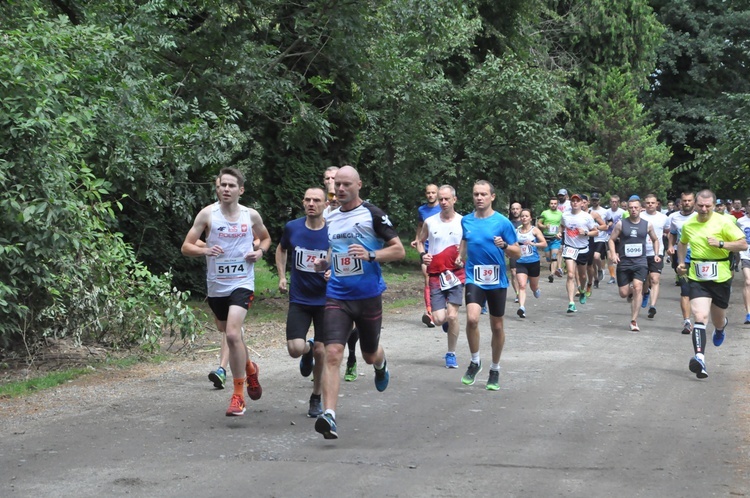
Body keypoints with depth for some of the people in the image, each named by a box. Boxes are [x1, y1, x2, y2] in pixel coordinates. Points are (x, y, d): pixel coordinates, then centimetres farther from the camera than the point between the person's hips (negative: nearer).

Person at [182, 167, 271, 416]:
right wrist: (205, 250, -23)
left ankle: (238, 395, -12)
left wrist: (260, 251, -2)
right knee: (230, 334, 18)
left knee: (232, 334, -20)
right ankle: (250, 368, 49)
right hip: (216, 284, 2)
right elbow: (186, 246, -3)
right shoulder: (208, 214, -3)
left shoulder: (251, 215, 1)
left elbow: (266, 238, 21)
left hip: (242, 283, -2)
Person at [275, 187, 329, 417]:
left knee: (321, 352, 0)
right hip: (299, 300, 1)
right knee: (295, 349, -13)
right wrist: (281, 276, 9)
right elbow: (281, 249, 19)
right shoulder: (292, 228, -3)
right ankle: (308, 349, 26)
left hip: (325, 301, -1)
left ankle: (317, 397, 22)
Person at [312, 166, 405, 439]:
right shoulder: (330, 218, 11)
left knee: (370, 355, 16)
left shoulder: (372, 214, -6)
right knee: (333, 354, -15)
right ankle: (329, 416, -22)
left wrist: (370, 255, -21)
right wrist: (324, 263, 5)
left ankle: (381, 364, 55)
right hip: (337, 296, 3)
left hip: (368, 296, -3)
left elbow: (399, 250, -6)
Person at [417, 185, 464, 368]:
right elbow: (420, 241, 17)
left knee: (452, 316, -8)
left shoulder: (463, 222, -2)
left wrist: (464, 260, -12)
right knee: (439, 319, -7)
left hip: (455, 274, -1)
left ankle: (451, 354, 9)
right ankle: (447, 320, 32)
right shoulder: (430, 222, 2)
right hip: (435, 275, 1)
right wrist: (422, 254, -4)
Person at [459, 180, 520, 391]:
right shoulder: (466, 221, 4)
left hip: (497, 281, -1)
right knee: (472, 318, -22)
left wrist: (504, 246, -21)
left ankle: (495, 369, 29)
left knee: (497, 327, 9)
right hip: (474, 279, 1)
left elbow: (517, 253, -2)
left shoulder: (502, 222, -5)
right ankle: (475, 362, 0)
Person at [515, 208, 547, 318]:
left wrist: (532, 244, -21)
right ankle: (521, 308, -26)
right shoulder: (516, 231, 6)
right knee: (522, 285, -17)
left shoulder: (535, 230, -3)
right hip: (520, 263, 1)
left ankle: (537, 290, 52)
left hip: (534, 262, -1)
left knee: (534, 286, 15)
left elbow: (544, 244, -8)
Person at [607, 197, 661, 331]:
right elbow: (611, 240, 4)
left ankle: (634, 321, -16)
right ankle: (632, 293, 41)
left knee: (637, 288, -20)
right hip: (624, 262, 1)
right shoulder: (621, 224, 0)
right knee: (624, 293, 1)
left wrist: (656, 254, 7)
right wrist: (613, 254, -13)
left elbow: (655, 240, 21)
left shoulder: (647, 224, 5)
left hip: (640, 262, -1)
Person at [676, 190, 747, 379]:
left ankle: (721, 327, 56)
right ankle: (699, 358, -30)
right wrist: (681, 262, 13)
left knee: (717, 320, 16)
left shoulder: (723, 223, -8)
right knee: (700, 317, -19)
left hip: (720, 278, -1)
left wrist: (721, 244, -21)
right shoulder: (688, 225, 4)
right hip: (697, 278, 1)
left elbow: (743, 244, -9)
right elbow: (682, 243, 26)